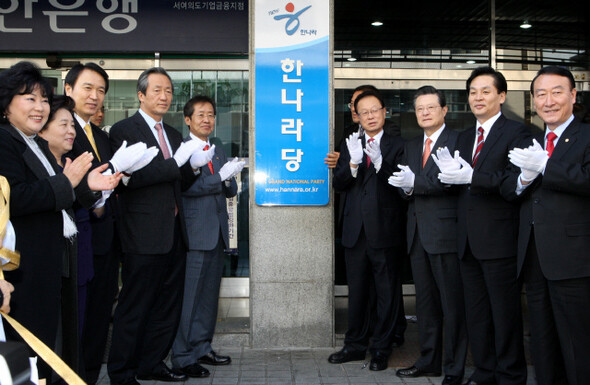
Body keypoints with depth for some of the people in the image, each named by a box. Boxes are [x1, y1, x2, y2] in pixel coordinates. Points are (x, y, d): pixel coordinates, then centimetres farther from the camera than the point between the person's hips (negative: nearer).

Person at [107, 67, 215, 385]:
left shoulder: (173, 134, 18)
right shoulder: (124, 130, -5)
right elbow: (130, 178, -18)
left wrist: (194, 166, 0)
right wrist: (177, 161, -21)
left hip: (174, 234, 8)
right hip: (145, 236, -8)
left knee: (168, 304, 13)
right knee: (135, 306, 0)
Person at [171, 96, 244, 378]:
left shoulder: (218, 152, 18)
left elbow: (231, 191, 15)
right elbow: (186, 186, -17)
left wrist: (230, 178, -6)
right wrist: (221, 176, -20)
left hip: (217, 234, 8)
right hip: (195, 235, -7)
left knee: (209, 295, 14)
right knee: (189, 296, -4)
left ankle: (202, 348, 25)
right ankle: (182, 357, 4)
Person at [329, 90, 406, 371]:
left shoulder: (397, 145, 0)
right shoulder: (351, 145, 12)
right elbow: (338, 184, 2)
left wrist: (379, 163, -27)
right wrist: (352, 164, -16)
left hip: (384, 231, -4)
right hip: (356, 230, 4)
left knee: (387, 292, 4)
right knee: (357, 291, 14)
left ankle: (381, 349, 17)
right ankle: (355, 345, 27)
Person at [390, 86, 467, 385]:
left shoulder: (458, 141, -5)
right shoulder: (411, 147, 19)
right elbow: (402, 183, 13)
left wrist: (415, 182, -21)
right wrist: (405, 186, -9)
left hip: (445, 233, -7)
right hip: (418, 234, 7)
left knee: (452, 303, -1)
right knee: (425, 302, 15)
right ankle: (429, 361, 27)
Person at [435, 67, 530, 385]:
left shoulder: (516, 132, -6)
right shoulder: (464, 138, 17)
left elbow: (516, 184, -19)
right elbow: (461, 184, 11)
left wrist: (471, 176, -24)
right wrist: (450, 172, -9)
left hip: (498, 239, -7)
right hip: (469, 239, 7)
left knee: (505, 312, 2)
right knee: (476, 312, 15)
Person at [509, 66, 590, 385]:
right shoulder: (530, 144, 18)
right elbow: (513, 196, 11)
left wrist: (545, 166, -20)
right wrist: (524, 179, -10)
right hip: (533, 259, 6)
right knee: (543, 346, 15)